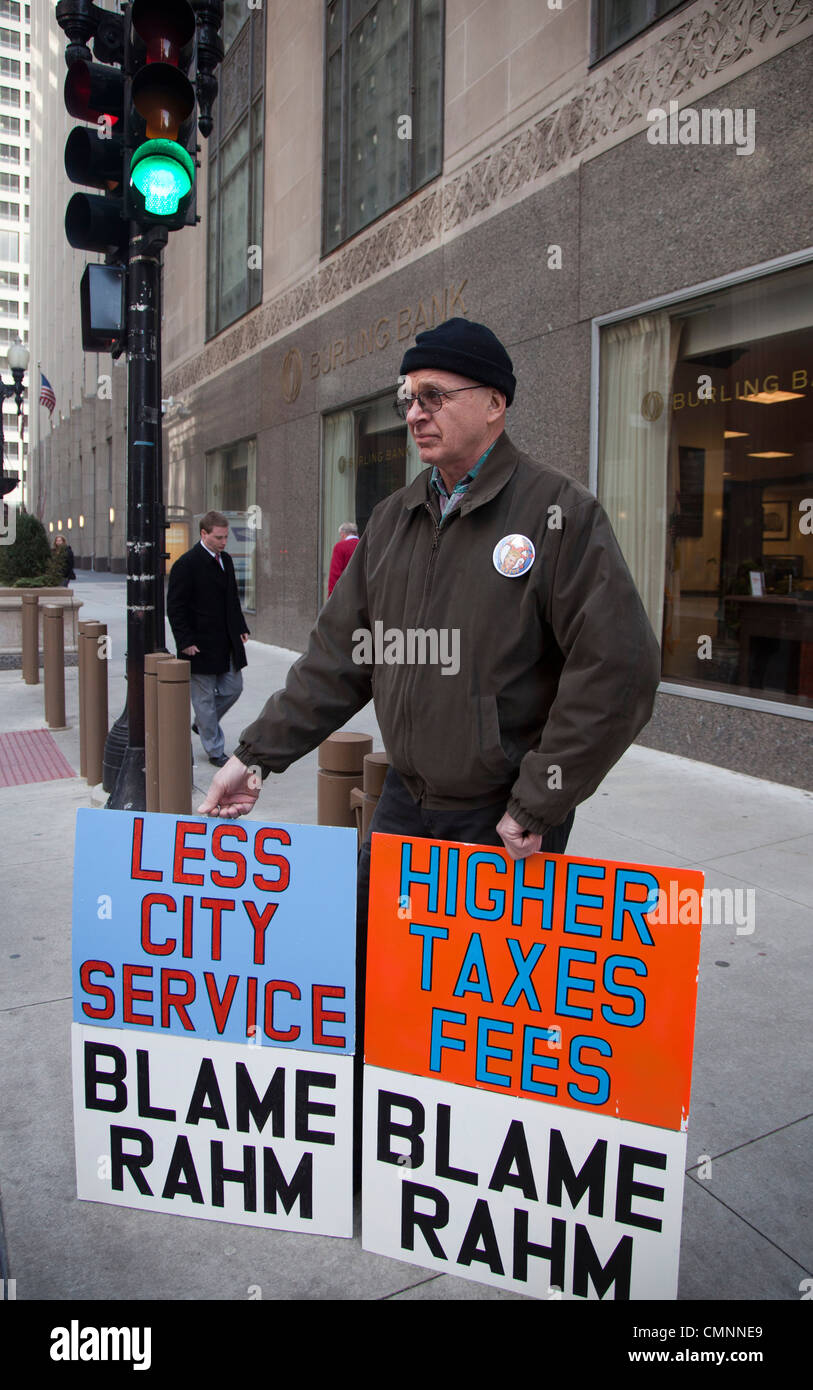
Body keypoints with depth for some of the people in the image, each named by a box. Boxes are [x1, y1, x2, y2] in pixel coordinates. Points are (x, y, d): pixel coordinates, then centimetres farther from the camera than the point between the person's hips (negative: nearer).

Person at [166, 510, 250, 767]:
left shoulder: (226, 560, 10)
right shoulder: (186, 564, -14)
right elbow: (175, 608, -14)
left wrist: (240, 628, 12)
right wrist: (185, 641, -17)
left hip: (227, 643, 8)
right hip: (201, 645, -8)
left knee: (233, 688, 13)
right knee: (205, 697, 3)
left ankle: (202, 724, 35)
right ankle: (215, 751, 13)